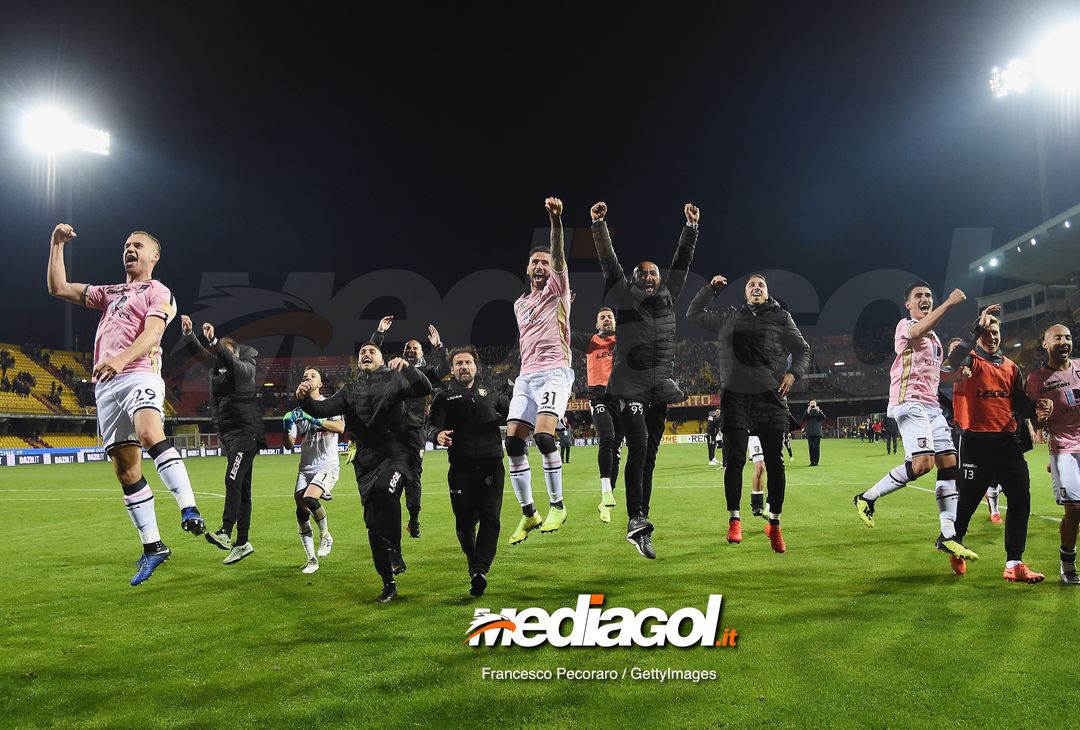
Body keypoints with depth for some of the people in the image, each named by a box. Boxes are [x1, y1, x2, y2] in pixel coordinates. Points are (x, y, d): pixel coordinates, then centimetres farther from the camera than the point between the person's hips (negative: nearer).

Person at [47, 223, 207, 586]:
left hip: (139, 376, -6)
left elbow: (152, 332, -10)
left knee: (150, 434, -37)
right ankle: (153, 548, 6)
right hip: (106, 385, 7)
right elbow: (58, 288, 29)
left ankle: (189, 511, -41)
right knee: (125, 470, 1)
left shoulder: (158, 291, 7)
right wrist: (57, 243, 22)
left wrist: (121, 359, -27)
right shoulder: (109, 293, 29)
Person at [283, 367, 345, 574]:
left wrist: (315, 419, -29)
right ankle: (311, 559, 10)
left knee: (310, 499, -27)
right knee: (301, 512, -3)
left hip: (328, 465, -5)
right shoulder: (298, 411, 12)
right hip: (305, 468, 5)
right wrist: (287, 427, -12)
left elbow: (340, 427, -20)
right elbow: (289, 444, 6)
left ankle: (325, 536, -1)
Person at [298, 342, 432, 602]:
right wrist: (305, 400, -13)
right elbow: (324, 409, 8)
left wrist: (408, 367, -25)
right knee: (374, 525, 4)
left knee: (386, 488, -36)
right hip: (366, 461, 4)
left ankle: (395, 551, -18)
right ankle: (388, 583, 18)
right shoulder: (350, 391, 18)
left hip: (395, 453, -4)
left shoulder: (395, 379, 7)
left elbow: (425, 389, -8)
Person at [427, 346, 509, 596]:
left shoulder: (490, 395, 18)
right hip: (461, 469, -1)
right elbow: (431, 425, -4)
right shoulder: (444, 398, 11)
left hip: (491, 465, 1)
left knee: (490, 518, -12)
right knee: (464, 522, 4)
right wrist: (438, 434, -28)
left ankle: (480, 570, -18)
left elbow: (513, 411, 30)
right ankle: (474, 564, 26)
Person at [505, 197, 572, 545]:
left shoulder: (557, 290, 4)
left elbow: (559, 257, -14)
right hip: (525, 376, 6)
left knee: (543, 435, -24)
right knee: (513, 442, -6)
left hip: (554, 373, -6)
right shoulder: (520, 304, 21)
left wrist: (556, 220, -28)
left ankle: (557, 506, -8)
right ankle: (528, 514, 5)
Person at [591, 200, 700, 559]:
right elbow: (608, 261, 0)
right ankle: (636, 519, -15)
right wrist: (599, 224, -8)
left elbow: (682, 262, 17)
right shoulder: (626, 295, 5)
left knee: (649, 455, 6)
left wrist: (691, 227, 13)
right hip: (630, 385, -5)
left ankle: (640, 528, 10)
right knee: (638, 446, -18)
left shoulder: (667, 296, 15)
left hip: (660, 387, 5)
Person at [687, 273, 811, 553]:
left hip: (770, 398, -1)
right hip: (735, 397, 1)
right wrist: (710, 288, 16)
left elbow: (802, 350, 10)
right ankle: (734, 521, 7)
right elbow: (693, 314, 23)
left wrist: (793, 373, -7)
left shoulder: (780, 317, 10)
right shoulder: (729, 317, 16)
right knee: (735, 459, -3)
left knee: (774, 462, 3)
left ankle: (774, 524, 15)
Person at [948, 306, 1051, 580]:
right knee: (968, 501, 4)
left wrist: (1036, 407, -7)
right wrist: (978, 328, -29)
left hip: (1008, 441, 5)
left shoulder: (1011, 367, 15)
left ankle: (1014, 564, 5)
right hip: (976, 442, -5)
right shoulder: (969, 361, -2)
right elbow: (953, 362, -27)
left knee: (1021, 499, -1)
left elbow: (1020, 404, 16)